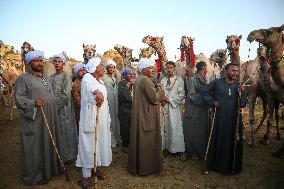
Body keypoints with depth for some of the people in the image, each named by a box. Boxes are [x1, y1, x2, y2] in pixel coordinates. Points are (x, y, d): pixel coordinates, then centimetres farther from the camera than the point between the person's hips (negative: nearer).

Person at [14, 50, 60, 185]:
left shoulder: (45, 78, 15)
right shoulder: (23, 79, -8)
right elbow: (19, 98, -14)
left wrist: (54, 113, 19)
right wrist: (34, 103, -30)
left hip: (49, 119, 7)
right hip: (34, 120, -7)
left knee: (48, 144, 16)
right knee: (35, 147, 4)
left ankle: (49, 168, 31)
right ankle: (34, 175, 19)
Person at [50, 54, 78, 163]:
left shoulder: (66, 77, -7)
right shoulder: (51, 77, 11)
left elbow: (65, 95, -15)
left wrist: (56, 105, -13)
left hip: (64, 109, -5)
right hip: (53, 109, 5)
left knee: (66, 131, 2)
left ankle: (68, 155, 17)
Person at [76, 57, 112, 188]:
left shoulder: (100, 81, 14)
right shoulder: (87, 77, -12)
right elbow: (88, 85, -37)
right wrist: (97, 93, -56)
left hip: (102, 118, 8)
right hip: (90, 118, -8)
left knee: (100, 142, 15)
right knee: (89, 144, -2)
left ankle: (97, 167, 32)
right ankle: (86, 176, 8)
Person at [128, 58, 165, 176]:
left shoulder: (139, 79, 10)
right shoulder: (145, 80, -19)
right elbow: (153, 98, -21)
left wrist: (156, 91, 11)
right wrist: (159, 90, -4)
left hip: (140, 115, 10)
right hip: (147, 116, -10)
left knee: (140, 140, 18)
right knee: (147, 142, 4)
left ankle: (137, 165, 32)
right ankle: (146, 167, 19)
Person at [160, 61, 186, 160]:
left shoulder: (179, 80, -1)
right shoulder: (163, 80, 12)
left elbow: (181, 95, -6)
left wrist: (170, 99, -10)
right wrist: (163, 98, -7)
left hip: (175, 107, -4)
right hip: (164, 107, 4)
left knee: (176, 128, -4)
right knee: (165, 128, 6)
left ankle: (181, 150, 4)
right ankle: (166, 146, 19)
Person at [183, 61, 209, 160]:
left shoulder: (204, 80, 8)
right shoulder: (193, 80, -14)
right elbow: (191, 96, -17)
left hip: (203, 109, 7)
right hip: (194, 111, -7)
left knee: (203, 132, 15)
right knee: (194, 132, 5)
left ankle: (201, 151, 31)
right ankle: (193, 152, 21)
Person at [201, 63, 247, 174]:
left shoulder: (239, 85, 4)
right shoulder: (217, 83, -2)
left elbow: (243, 104, 0)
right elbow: (204, 91, 8)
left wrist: (242, 93, -17)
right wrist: (212, 102, -1)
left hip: (235, 119, 2)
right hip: (220, 118, -2)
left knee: (234, 143, 8)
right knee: (218, 141, 7)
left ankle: (233, 166, 26)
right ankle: (217, 164, 25)